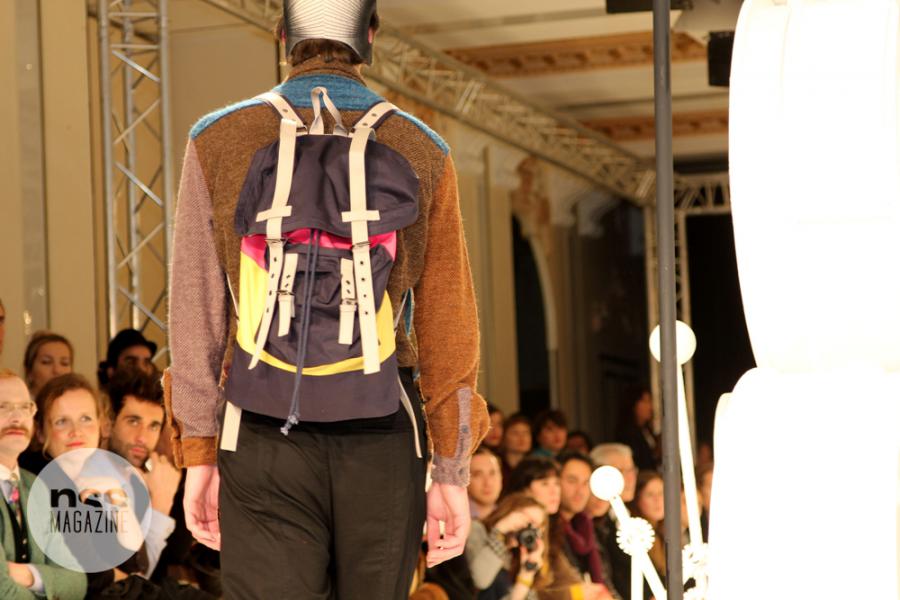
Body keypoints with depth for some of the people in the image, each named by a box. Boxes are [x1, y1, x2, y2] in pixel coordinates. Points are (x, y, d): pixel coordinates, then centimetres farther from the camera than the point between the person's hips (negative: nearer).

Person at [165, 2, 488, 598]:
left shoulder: (218, 142, -1)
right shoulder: (423, 154, 0)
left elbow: (196, 311, -1)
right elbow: (448, 328, -1)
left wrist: (198, 457, 5)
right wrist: (452, 474, 5)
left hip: (266, 444, -1)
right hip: (382, 447, 1)